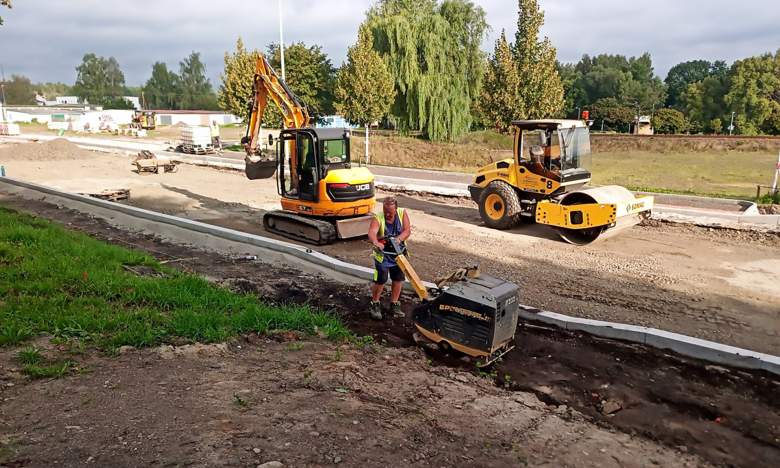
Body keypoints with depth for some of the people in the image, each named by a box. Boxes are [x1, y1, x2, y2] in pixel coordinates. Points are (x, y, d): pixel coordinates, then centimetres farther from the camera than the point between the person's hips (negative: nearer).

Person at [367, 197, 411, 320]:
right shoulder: (378, 218, -21)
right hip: (382, 254, -4)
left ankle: (394, 304, 31)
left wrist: (398, 239, -37)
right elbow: (372, 233, -39)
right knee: (380, 280, -4)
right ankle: (374, 305, 17)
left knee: (398, 279, 13)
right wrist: (376, 242, -61)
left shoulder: (402, 213, -11)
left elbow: (407, 230, -17)